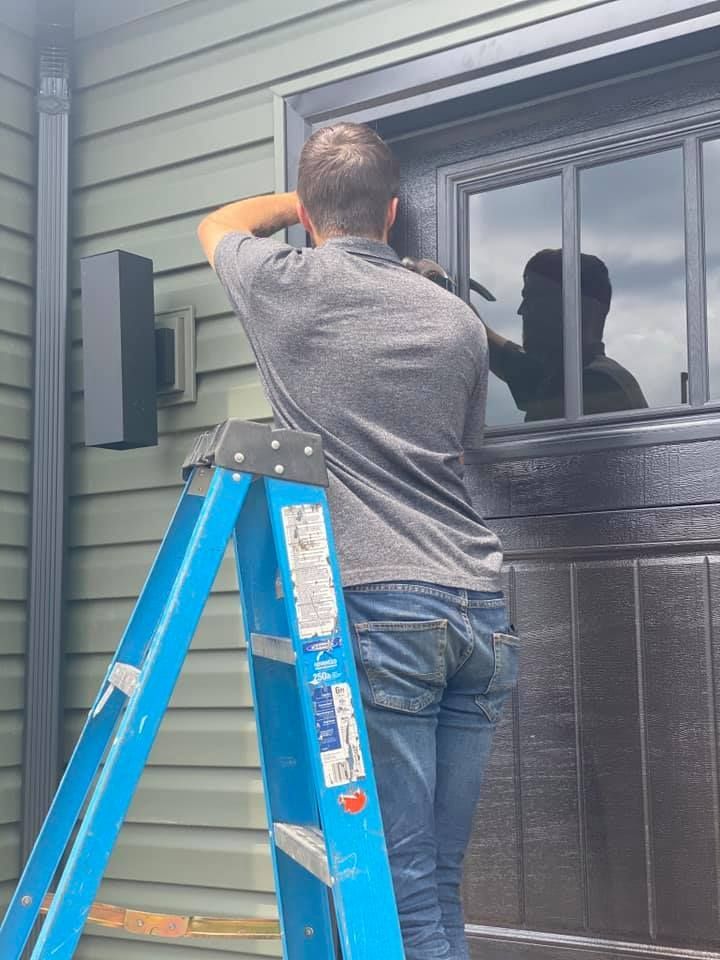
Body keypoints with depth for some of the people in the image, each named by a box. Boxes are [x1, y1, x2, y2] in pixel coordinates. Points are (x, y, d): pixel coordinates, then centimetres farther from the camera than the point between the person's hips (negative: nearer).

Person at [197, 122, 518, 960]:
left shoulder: (286, 285, 3)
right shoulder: (458, 320, 13)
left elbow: (217, 224, 26)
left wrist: (305, 198, 43)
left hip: (376, 603, -5)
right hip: (481, 612, 5)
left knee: (402, 888, -4)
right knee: (438, 882, 9)